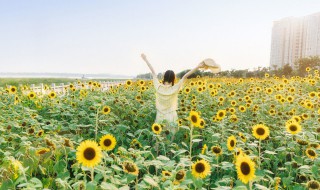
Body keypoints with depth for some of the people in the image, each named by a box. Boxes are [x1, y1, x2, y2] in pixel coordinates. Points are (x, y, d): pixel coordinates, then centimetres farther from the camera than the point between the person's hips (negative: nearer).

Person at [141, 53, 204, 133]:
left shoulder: (158, 87, -11)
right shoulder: (174, 89, -17)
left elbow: (153, 72, -3)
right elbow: (185, 76, -20)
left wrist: (145, 59, 8)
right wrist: (198, 66, -24)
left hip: (159, 117, 2)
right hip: (171, 118, -2)